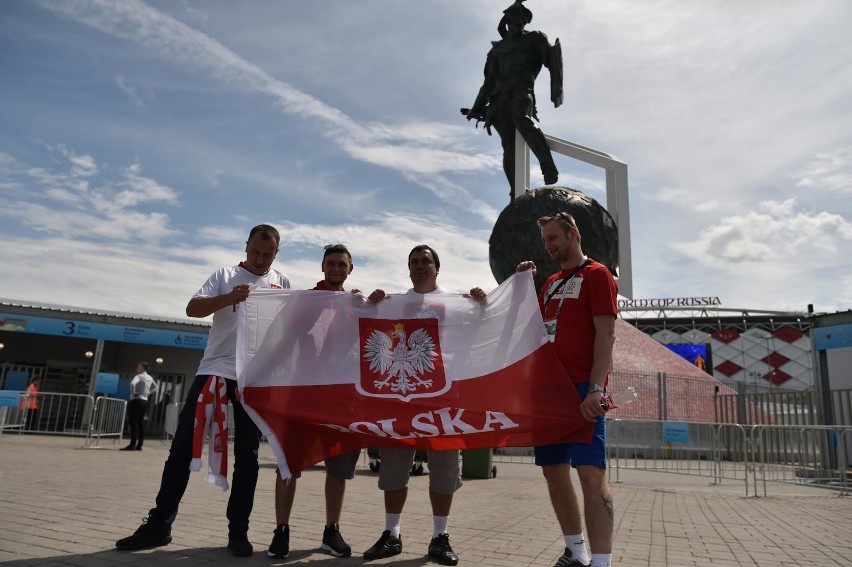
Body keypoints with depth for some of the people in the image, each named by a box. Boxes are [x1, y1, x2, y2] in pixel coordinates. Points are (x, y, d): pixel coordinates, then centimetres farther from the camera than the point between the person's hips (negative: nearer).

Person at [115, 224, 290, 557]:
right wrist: (229, 297, -19)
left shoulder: (282, 283, 12)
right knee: (183, 445, 0)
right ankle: (159, 524, 11)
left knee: (247, 454, 4)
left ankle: (238, 530, 13)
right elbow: (192, 308, -3)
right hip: (214, 369, 0)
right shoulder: (225, 275, 8)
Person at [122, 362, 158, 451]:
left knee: (133, 423, -9)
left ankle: (132, 445, -12)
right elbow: (155, 388, 28)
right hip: (145, 401, 8)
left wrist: (133, 392, -17)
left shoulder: (139, 376, -11)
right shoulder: (150, 378, 13)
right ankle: (139, 445, 10)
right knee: (141, 423, 9)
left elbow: (132, 383, -31)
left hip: (136, 401, -8)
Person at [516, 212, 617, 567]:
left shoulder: (596, 274, -1)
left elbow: (605, 334, -10)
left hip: (582, 389, -7)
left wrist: (596, 388, -19)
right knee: (554, 470, 9)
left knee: (590, 472, -11)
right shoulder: (551, 283, 20)